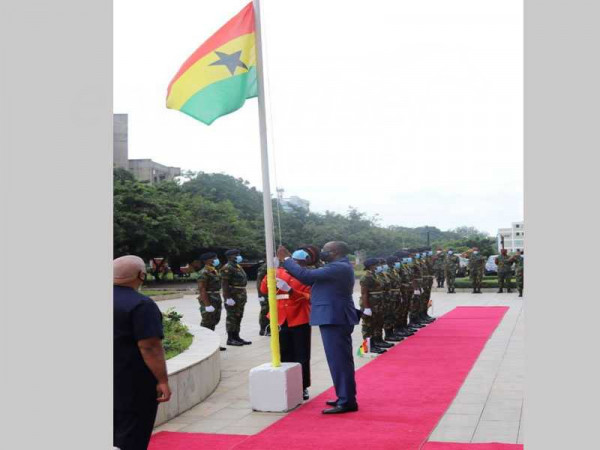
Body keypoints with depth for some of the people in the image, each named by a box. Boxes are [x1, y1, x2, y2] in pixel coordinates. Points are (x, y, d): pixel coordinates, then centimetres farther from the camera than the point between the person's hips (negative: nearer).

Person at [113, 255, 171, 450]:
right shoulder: (141, 305, -20)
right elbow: (150, 347, -24)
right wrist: (163, 380, -19)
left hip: (115, 382, 8)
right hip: (133, 385, -8)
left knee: (116, 434, 19)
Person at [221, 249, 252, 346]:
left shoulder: (238, 267, 17)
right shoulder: (227, 268, -13)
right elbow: (224, 284, -19)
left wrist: (243, 295, 20)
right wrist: (228, 298, -24)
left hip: (241, 297, 10)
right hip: (233, 297, -10)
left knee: (238, 317, 13)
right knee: (232, 318, -5)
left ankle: (236, 337, 20)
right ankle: (230, 339, 0)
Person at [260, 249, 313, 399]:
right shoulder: (280, 272, 9)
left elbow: (309, 297, -13)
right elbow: (264, 290, 4)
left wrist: (289, 290, -25)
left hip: (300, 321, -3)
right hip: (281, 321, 3)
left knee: (301, 356, 4)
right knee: (284, 357, 9)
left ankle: (302, 387, 14)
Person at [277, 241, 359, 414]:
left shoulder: (338, 267, -19)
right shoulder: (339, 266, 15)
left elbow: (306, 276, -22)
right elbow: (312, 279, 14)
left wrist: (286, 259, -11)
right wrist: (289, 260, 8)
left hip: (334, 319, -11)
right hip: (335, 318, 11)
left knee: (339, 360, -6)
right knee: (340, 360, 16)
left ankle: (347, 402, -2)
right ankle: (345, 397, 25)